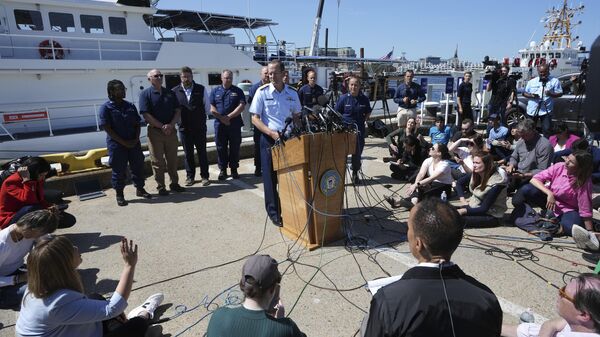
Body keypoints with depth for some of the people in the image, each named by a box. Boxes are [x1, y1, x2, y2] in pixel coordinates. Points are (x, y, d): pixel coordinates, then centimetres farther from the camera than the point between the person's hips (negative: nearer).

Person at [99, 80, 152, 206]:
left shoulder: (130, 106, 9)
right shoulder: (106, 108, -6)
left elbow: (137, 124, 11)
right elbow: (107, 128, -11)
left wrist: (136, 139, -5)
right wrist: (124, 142, -15)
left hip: (133, 143, 5)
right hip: (116, 144, -4)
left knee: (138, 166, 11)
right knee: (119, 170, 3)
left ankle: (140, 189, 28)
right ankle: (119, 195, 17)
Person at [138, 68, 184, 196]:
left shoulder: (170, 93, 10)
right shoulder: (145, 94, -3)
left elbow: (177, 111, 6)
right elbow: (146, 115, -11)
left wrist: (171, 125, -10)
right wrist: (162, 126, -16)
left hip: (171, 131, 4)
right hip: (155, 131, -4)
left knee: (172, 159, 11)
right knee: (158, 161, 3)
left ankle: (174, 183, 23)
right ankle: (160, 187, 12)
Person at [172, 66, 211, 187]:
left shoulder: (201, 89, 0)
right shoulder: (175, 91, 1)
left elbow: (207, 107, 5)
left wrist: (200, 118, 4)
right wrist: (179, 119, 2)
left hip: (200, 127, -1)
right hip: (184, 127, 1)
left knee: (202, 152, 5)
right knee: (188, 153, 10)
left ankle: (204, 176, 15)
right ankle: (190, 176, 22)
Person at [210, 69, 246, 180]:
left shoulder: (238, 91, 6)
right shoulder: (215, 91, 10)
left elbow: (241, 106, -7)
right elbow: (212, 109, 3)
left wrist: (229, 117, -13)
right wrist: (222, 118, -11)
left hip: (235, 124, -1)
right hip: (219, 124, 1)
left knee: (235, 148, 4)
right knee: (221, 148, 5)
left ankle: (234, 169, 15)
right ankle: (222, 170, 15)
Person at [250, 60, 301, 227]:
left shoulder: (292, 93, 6)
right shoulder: (262, 92, -4)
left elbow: (297, 116, 16)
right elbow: (255, 119, -6)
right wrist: (272, 133, -18)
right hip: (269, 139, -3)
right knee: (271, 176, 3)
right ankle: (274, 212, 15)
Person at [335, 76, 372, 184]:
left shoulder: (364, 99, 3)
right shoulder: (343, 98, -4)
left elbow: (368, 113, 17)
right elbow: (336, 113, 2)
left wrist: (364, 120, 4)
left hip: (359, 130, 3)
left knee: (357, 153, 10)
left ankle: (355, 173, 29)